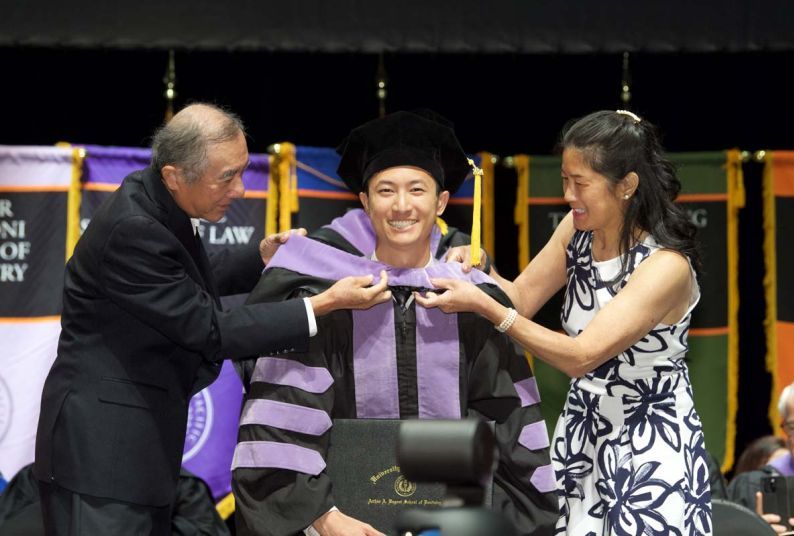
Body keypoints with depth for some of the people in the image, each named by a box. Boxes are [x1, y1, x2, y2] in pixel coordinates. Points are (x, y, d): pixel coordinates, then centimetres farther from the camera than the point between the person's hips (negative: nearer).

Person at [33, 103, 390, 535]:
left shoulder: (157, 202, 3)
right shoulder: (131, 229, -24)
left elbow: (188, 287, 20)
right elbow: (210, 331, -21)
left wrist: (261, 257, 6)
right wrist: (326, 304, -21)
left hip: (141, 437, 10)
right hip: (99, 449, -10)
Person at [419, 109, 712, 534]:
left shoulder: (666, 266, -23)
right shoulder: (578, 229, -3)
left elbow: (580, 356, -26)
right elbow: (522, 298, 7)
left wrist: (484, 307, -28)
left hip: (649, 448, -6)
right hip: (582, 433, 6)